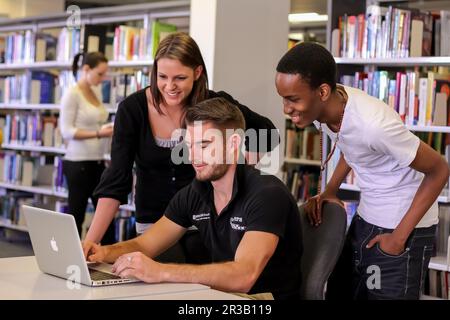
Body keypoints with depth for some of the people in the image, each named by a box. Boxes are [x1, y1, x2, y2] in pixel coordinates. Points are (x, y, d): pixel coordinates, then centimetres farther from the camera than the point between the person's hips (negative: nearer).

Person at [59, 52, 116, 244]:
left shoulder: (96, 92, 11)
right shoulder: (72, 94, -12)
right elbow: (67, 131, -18)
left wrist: (108, 130, 4)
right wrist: (98, 134, -25)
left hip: (97, 162, 8)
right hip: (78, 163, -8)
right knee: (76, 216, 1)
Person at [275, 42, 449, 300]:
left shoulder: (373, 124, -32)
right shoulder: (323, 107, -10)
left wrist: (399, 237, -19)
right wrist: (330, 191, 1)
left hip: (404, 223, -7)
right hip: (366, 218, 8)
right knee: (340, 292, 14)